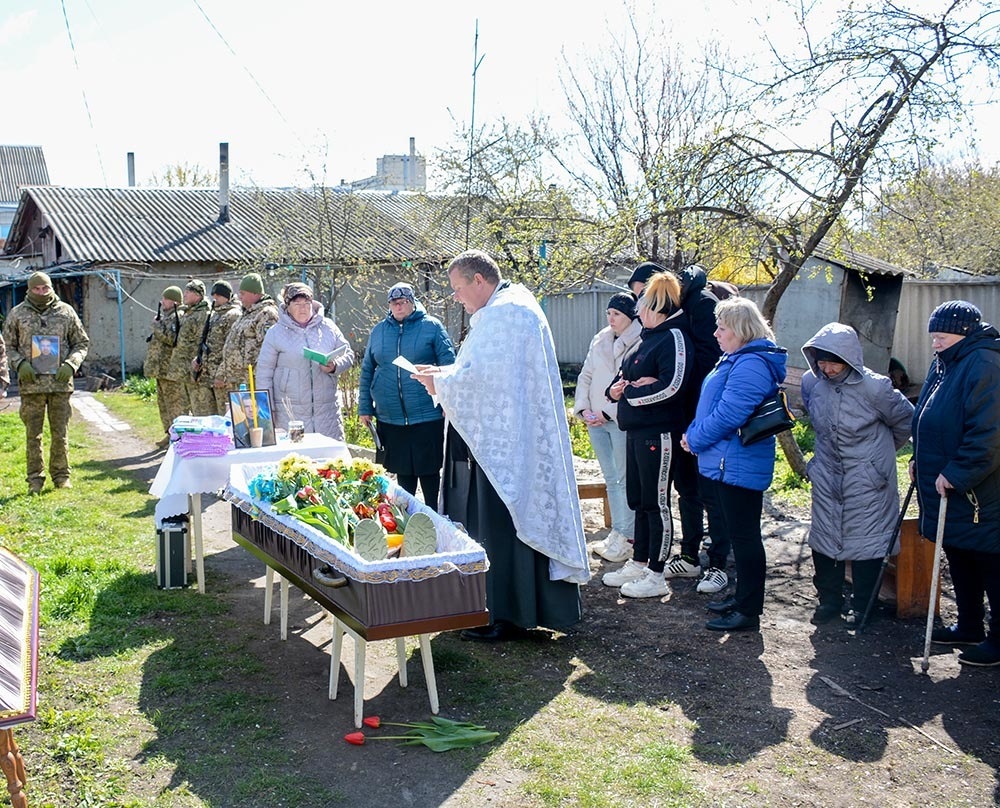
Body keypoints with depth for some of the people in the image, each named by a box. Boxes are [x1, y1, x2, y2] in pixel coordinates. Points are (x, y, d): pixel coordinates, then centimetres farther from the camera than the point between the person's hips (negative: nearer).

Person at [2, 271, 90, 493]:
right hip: (31, 384, 0)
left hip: (60, 383, 0)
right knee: (33, 435, 5)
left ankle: (61, 475, 19)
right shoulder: (17, 314, 4)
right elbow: (8, 346, 9)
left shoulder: (65, 312, 4)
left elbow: (82, 342, 9)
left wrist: (70, 364, -7)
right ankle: (35, 478, 14)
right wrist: (20, 365, -10)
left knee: (60, 434, 7)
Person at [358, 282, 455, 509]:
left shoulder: (431, 326, -2)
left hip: (427, 416, -3)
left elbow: (448, 366, -3)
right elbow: (367, 372, 14)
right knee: (403, 473, 13)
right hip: (390, 419, 3)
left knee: (429, 471, 5)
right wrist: (365, 408, 11)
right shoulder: (378, 331, 10)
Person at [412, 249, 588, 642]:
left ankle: (507, 615, 5)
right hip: (500, 438, 11)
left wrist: (440, 383, -7)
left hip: (504, 443, -11)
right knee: (490, 524, 14)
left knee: (499, 526, -4)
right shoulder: (509, 307, 18)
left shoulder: (505, 313, -16)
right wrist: (443, 374, 9)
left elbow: (481, 374, -23)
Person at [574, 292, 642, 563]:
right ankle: (617, 533, 22)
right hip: (596, 419, 7)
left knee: (625, 480, -3)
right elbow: (585, 375, 14)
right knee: (611, 479, 13)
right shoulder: (600, 340, 11)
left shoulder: (640, 343, -10)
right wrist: (584, 408, 1)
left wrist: (608, 412, -16)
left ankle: (628, 539, 3)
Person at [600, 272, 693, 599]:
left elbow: (672, 387, -24)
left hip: (658, 434, -9)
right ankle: (638, 564, 27)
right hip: (636, 431, 9)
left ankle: (656, 577, 8)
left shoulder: (673, 337, -13)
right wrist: (617, 387, -4)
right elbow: (621, 377, 20)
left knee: (657, 503, -1)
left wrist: (628, 392, -12)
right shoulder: (648, 337, 15)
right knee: (639, 500, 16)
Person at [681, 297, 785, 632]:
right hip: (723, 463, 11)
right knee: (736, 534, 19)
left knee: (744, 537, -2)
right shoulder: (735, 359, 16)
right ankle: (742, 597, 31)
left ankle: (749, 612, 6)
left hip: (738, 466, -11)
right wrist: (694, 433, 6)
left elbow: (727, 415, -25)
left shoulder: (750, 365, -20)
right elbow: (711, 405, 21)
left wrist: (695, 439, -12)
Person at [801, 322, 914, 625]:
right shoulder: (811, 382, -6)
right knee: (824, 538, 10)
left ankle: (863, 608, 17)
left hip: (866, 478, -4)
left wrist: (882, 451, 10)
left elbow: (906, 420, -3)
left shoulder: (873, 387, -19)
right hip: (827, 475, 4)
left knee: (865, 543, 4)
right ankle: (829, 599, 26)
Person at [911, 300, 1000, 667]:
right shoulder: (944, 363, 11)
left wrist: (956, 473, -22)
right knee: (959, 558, 18)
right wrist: (920, 461, 15)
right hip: (946, 487, 10)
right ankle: (969, 627, 32)